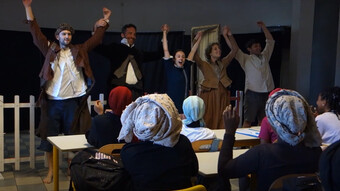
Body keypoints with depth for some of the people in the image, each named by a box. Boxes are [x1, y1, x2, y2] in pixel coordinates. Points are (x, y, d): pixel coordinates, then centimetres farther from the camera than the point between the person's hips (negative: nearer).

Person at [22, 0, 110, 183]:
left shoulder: (79, 50, 10)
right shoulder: (50, 50, 8)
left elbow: (96, 38, 14)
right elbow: (35, 32, 5)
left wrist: (105, 20, 13)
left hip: (73, 101, 0)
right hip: (52, 101, 0)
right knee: (49, 136, 5)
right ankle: (51, 170, 18)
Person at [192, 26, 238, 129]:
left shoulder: (223, 63, 19)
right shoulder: (204, 65, 7)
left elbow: (234, 50, 16)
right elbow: (193, 54, -7)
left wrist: (227, 35, 11)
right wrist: (198, 40, -6)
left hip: (223, 95, 4)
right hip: (209, 94, -4)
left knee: (221, 122, 1)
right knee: (208, 121, -7)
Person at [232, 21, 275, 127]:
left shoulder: (265, 56, 19)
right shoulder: (246, 59, 6)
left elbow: (270, 41, 22)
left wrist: (263, 27, 17)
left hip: (266, 93, 5)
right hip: (252, 93, -4)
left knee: (262, 121, 8)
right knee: (248, 121, -5)